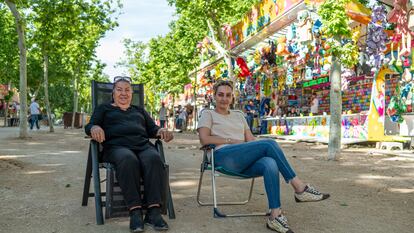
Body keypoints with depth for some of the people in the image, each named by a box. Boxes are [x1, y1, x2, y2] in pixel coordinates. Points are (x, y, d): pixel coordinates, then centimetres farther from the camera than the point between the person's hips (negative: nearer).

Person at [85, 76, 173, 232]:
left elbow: (152, 129, 24)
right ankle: (135, 212, -42)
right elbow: (89, 126, 12)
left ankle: (154, 211, -40)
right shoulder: (104, 108, 27)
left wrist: (161, 131, -1)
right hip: (117, 146, -2)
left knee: (154, 158, -35)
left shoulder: (140, 110, 34)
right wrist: (95, 127, -14)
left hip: (143, 146, 3)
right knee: (128, 160, -40)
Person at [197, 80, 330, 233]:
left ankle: (275, 216, -33)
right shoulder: (208, 114, 14)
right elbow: (204, 139, -3)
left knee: (270, 164, -32)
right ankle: (299, 187, -19)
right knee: (269, 144, -25)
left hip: (245, 162, 5)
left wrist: (261, 149, -5)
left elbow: (251, 140, 18)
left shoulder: (239, 115, 29)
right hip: (224, 157, -5)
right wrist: (231, 141, -7)